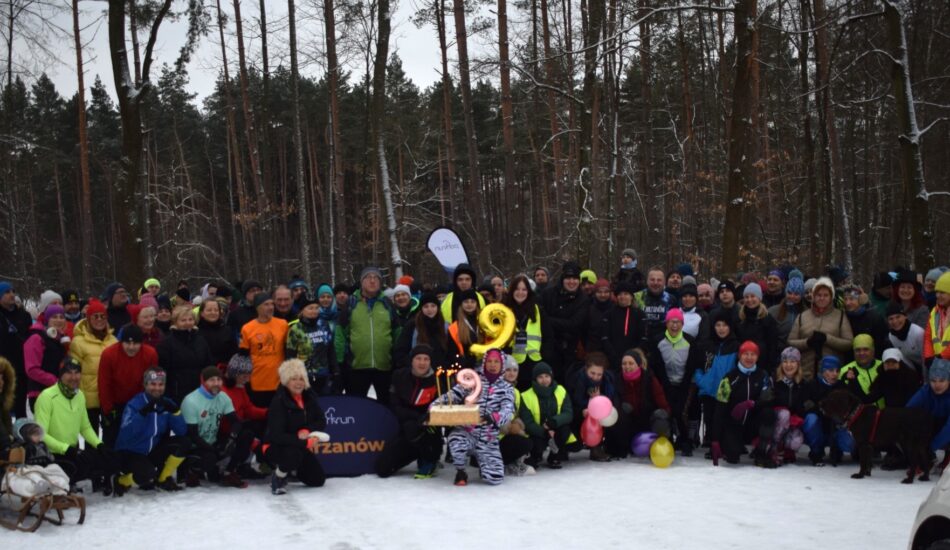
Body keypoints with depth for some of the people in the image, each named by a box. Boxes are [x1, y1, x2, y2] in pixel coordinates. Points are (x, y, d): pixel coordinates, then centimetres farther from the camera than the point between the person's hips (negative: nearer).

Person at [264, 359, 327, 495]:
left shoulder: (310, 396, -5)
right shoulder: (279, 402, -24)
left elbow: (322, 422, -3)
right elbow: (276, 435, -29)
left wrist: (306, 431, -24)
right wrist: (306, 442, -34)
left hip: (300, 446, 6)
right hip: (276, 447, -6)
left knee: (318, 479, 4)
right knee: (294, 452, -39)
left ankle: (290, 467, 29)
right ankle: (279, 475, -7)